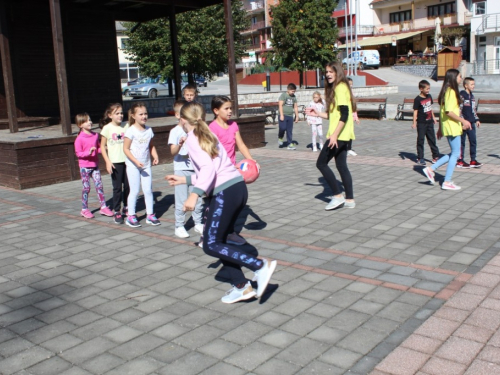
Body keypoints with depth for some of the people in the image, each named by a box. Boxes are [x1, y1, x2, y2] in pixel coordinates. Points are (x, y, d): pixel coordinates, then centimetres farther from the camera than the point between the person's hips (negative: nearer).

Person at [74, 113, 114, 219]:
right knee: (86, 188, 2)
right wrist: (88, 152, -28)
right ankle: (84, 209, 15)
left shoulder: (95, 135, 5)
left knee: (99, 186, 3)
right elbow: (78, 153, -13)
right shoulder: (79, 139, -12)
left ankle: (103, 207, 11)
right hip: (84, 166, -5)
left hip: (95, 165, 5)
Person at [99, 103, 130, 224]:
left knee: (128, 186, 9)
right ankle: (117, 212, 10)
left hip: (127, 160, 3)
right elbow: (102, 146, -1)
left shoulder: (126, 126, 4)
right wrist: (107, 161, -9)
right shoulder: (107, 128, -4)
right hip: (115, 162, -3)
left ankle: (126, 209, 27)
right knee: (117, 188, 1)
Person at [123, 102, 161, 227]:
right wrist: (136, 161, -19)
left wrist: (155, 156, -3)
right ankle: (131, 216, 14)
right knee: (134, 191, 2)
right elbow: (126, 148, -12)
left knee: (148, 190, 7)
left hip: (146, 165, 5)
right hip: (133, 166, -5)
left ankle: (150, 215, 17)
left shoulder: (149, 130, 3)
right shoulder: (131, 131, -13)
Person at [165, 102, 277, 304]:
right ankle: (241, 286, 16)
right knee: (217, 241, 15)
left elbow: (208, 167, -20)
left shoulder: (193, 138, -4)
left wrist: (195, 194, -30)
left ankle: (261, 265, -8)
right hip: (237, 187, 9)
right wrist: (184, 179, 31)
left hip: (226, 192, -9)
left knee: (211, 245, -4)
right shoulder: (206, 135, 22)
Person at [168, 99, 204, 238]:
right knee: (181, 200, -2)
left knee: (198, 198, 10)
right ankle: (179, 227, 9)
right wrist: (179, 144, -36)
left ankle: (198, 223, 23)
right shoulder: (175, 131, -8)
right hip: (181, 170, -4)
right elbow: (173, 152, -18)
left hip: (195, 169, 5)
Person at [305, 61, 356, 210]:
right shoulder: (336, 88, 17)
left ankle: (338, 196, 1)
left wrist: (334, 135, -26)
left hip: (339, 135, -10)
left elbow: (344, 114, -21)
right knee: (341, 165, 12)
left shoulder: (340, 87, -12)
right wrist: (318, 114, 17)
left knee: (321, 163, -4)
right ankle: (349, 199, 16)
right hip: (343, 136, 10)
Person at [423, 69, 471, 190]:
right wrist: (463, 121, -18)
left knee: (454, 153, 14)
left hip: (448, 126, 10)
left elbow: (442, 111, 18)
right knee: (455, 154, -3)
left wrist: (440, 128, 21)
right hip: (452, 127, -10)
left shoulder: (447, 91, 15)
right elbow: (449, 111, -23)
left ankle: (431, 169, 13)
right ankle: (447, 182, 0)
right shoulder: (451, 91, -15)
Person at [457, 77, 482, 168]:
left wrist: (476, 120, 16)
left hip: (471, 123, 8)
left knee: (473, 141, 8)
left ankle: (473, 160, 15)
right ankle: (460, 161, 9)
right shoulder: (461, 95, -12)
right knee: (462, 142, 1)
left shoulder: (472, 96, 14)